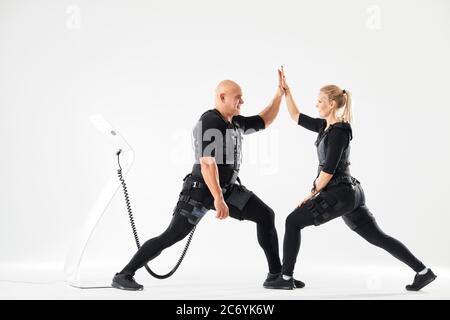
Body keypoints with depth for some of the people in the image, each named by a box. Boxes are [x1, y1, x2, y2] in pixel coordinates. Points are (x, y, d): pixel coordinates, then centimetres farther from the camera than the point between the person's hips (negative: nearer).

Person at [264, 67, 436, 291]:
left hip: (339, 194, -10)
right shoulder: (326, 126, 11)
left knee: (293, 222, 0)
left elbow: (328, 170, -18)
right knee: (377, 237, 11)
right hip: (350, 192, 10)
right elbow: (297, 117, 19)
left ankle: (286, 278, 4)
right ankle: (423, 271, 10)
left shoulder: (338, 132, -15)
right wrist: (286, 91, 15)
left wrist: (311, 194, -8)